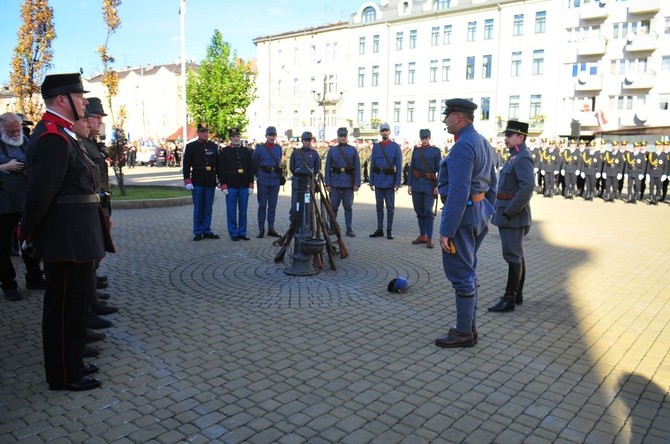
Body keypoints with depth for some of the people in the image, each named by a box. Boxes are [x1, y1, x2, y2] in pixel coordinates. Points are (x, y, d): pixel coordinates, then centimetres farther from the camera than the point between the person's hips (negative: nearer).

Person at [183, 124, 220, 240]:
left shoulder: (214, 146, 9)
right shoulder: (191, 146, 0)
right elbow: (186, 164, -3)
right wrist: (187, 181, -10)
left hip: (211, 182, 3)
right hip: (197, 183, -3)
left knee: (208, 208, 8)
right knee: (198, 208, 3)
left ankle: (207, 231, 17)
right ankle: (198, 232, 11)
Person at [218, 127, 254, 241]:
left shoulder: (246, 151, 8)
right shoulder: (224, 152, 1)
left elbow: (251, 169, 7)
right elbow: (221, 170, -2)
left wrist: (251, 185, 2)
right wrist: (224, 186, -9)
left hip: (244, 186, 2)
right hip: (231, 187, -2)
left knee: (243, 211, 8)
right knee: (231, 211, 2)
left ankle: (242, 232, 17)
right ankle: (233, 233, 12)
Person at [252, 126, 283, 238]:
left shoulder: (279, 148, 9)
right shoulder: (259, 148, -2)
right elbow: (254, 164, 6)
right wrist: (259, 176, 11)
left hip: (275, 180, 3)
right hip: (263, 181, -3)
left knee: (273, 205, 7)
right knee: (262, 205, 0)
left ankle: (271, 228, 14)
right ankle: (261, 229, 6)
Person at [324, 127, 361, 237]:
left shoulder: (353, 150, 5)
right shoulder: (332, 150, 7)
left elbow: (357, 168, 2)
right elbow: (327, 168, 4)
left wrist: (357, 183, -7)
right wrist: (327, 184, -4)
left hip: (348, 183, 0)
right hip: (335, 183, 0)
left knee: (348, 206, 2)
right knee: (333, 206, 3)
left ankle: (349, 229, 8)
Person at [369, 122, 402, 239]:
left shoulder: (395, 147, 0)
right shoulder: (376, 147, 8)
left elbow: (399, 166, -2)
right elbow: (372, 164, 9)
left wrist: (398, 183, -8)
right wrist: (371, 181, 3)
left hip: (390, 181, -3)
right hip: (378, 181, 3)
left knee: (390, 207, 2)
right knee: (379, 206, 9)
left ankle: (389, 230, 9)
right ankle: (380, 229, 16)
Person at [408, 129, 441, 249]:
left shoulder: (435, 150, 1)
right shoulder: (416, 150, 11)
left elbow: (439, 169, -2)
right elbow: (411, 167, 11)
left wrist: (437, 185, -10)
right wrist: (409, 184, 5)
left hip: (429, 184, -4)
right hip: (417, 184, 4)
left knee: (428, 211, -9)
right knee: (419, 211, 8)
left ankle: (429, 238, -5)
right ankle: (422, 235, 17)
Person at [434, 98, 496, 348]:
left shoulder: (462, 146, -18)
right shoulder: (483, 143, 14)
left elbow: (458, 193, -25)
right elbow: (492, 184, 19)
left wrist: (446, 231, -22)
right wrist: (485, 216, 24)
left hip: (462, 215, -10)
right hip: (479, 212, 10)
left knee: (461, 275, -1)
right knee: (468, 273, 17)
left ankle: (463, 333, 10)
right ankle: (469, 327, 27)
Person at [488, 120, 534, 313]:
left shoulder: (523, 158, -15)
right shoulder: (515, 157, 16)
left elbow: (527, 187, -28)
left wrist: (510, 211, -23)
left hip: (513, 216, -10)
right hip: (508, 215, 10)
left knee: (513, 256, -6)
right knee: (516, 255, 15)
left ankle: (509, 300, -1)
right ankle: (517, 294, 24)